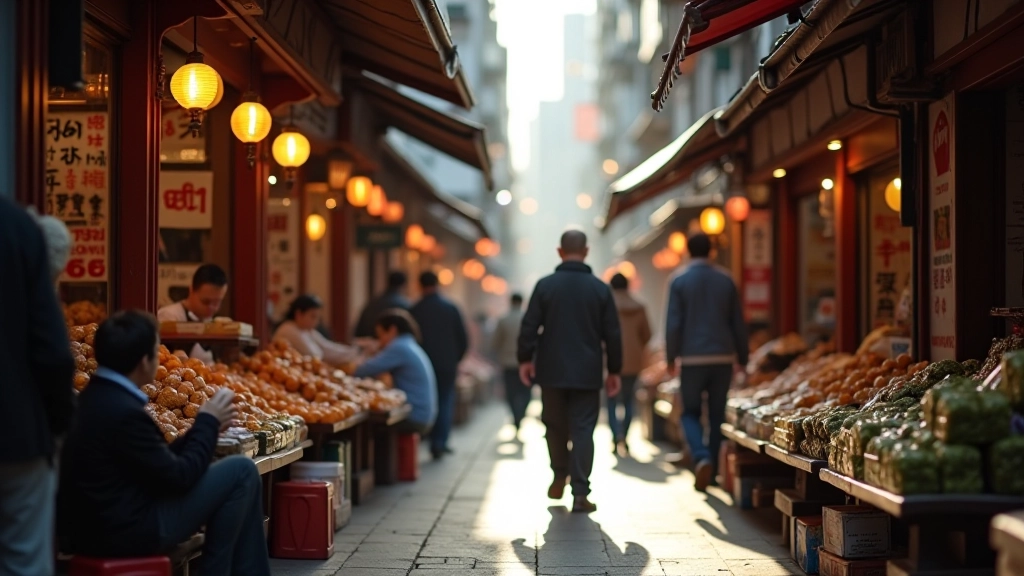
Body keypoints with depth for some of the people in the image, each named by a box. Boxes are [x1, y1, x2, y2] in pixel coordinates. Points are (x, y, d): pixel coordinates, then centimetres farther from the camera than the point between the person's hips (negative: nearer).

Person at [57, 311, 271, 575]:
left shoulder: (94, 397, 6)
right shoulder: (123, 411, -23)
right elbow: (178, 476, -14)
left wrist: (205, 426, 10)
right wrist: (208, 422, -1)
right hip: (125, 531, -10)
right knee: (241, 471, -4)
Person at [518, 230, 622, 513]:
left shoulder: (545, 285, -4)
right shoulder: (600, 289, 0)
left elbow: (529, 326, -5)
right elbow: (612, 334, 1)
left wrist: (525, 359, 6)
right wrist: (614, 370, 10)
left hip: (552, 371, 0)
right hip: (587, 373, 0)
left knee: (555, 425, 18)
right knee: (583, 429, 0)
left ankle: (559, 476, 26)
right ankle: (580, 494, -6)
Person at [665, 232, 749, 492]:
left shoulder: (680, 282, -3)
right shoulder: (726, 281, 5)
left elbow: (673, 324, -6)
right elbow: (738, 323, 7)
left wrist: (671, 358, 3)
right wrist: (742, 357, 14)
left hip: (692, 359, -2)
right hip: (723, 358, 2)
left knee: (690, 413, 8)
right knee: (717, 415, 11)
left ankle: (702, 457, -16)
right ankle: (712, 469, 14)